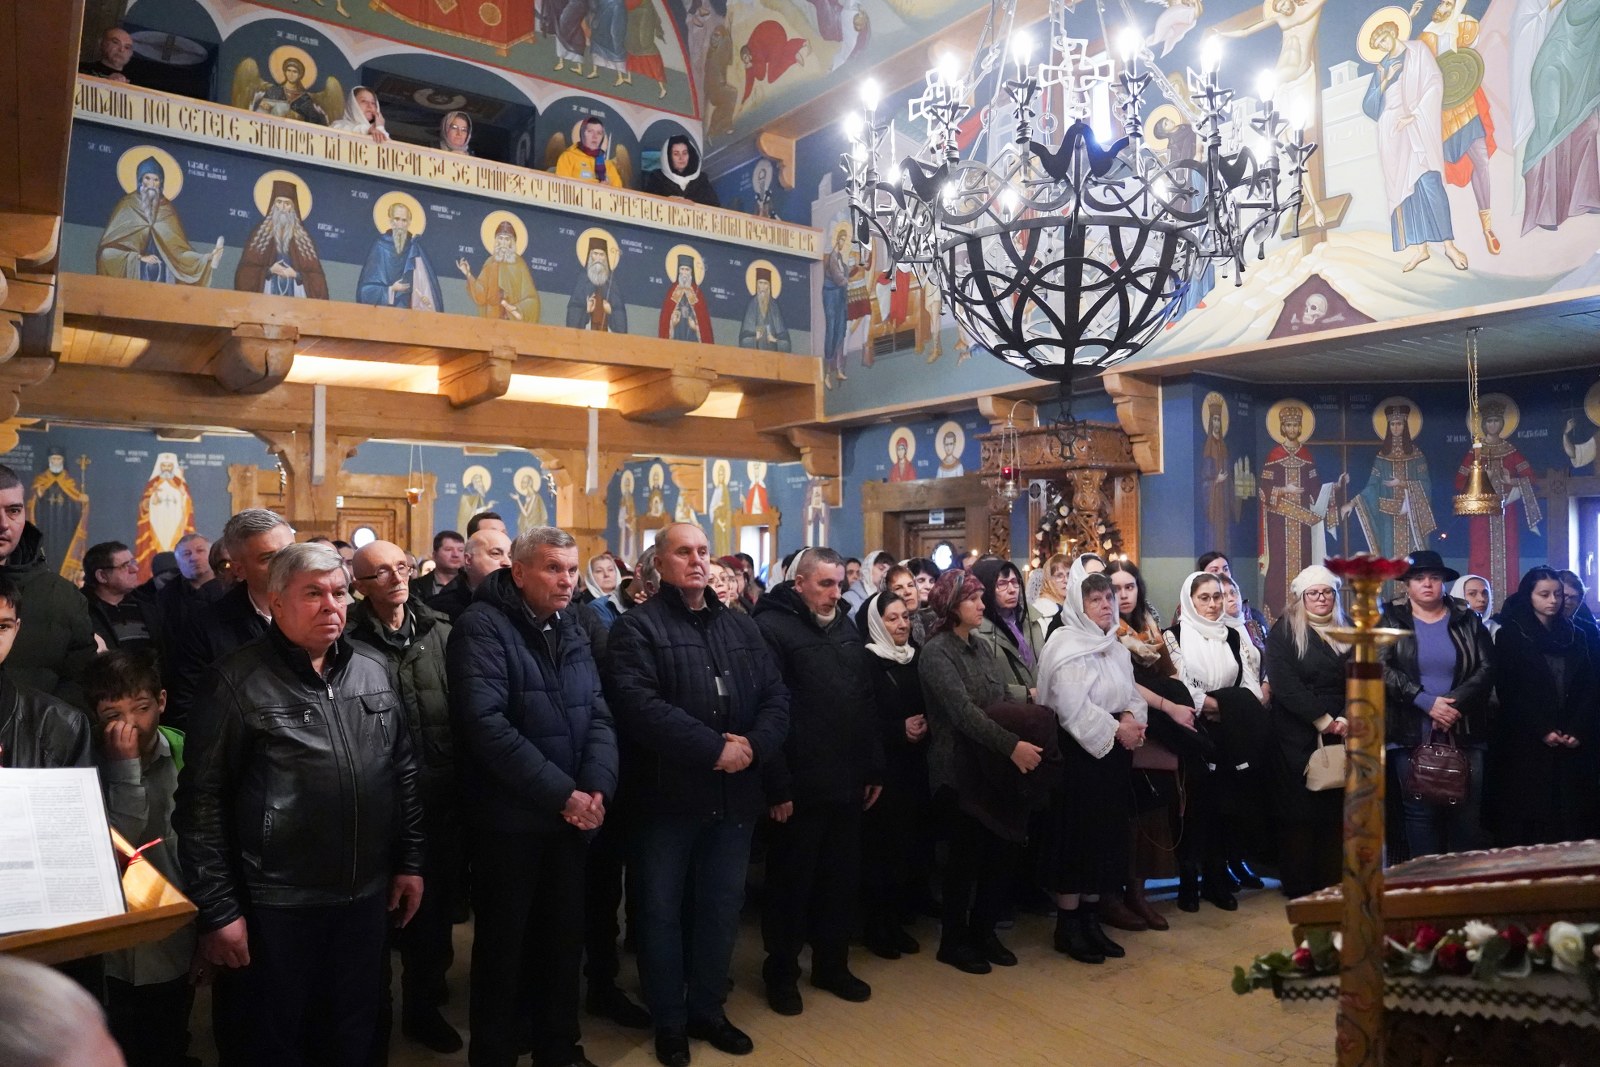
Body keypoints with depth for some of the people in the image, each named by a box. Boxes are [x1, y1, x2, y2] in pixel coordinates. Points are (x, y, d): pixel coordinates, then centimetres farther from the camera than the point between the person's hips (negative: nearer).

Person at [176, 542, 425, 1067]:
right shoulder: (238, 682, -10)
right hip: (273, 908, -5)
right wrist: (217, 909, -11)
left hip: (366, 899, 5)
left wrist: (409, 861, 10)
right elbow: (202, 801, -10)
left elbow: (404, 773, 12)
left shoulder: (372, 673, 7)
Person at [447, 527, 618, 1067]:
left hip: (571, 816, 6)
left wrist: (596, 787, -13)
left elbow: (598, 716, 5)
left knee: (565, 938, 17)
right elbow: (487, 723, -24)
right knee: (503, 945, 9)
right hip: (509, 817, -6)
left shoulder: (572, 630, 9)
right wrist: (562, 793, -22)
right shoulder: (482, 626, -13)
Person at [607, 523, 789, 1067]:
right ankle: (669, 1021, 27)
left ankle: (707, 1010, 34)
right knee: (663, 910, 9)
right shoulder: (637, 627, -7)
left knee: (721, 907, 16)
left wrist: (754, 746, -14)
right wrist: (714, 748, -23)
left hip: (735, 795, 5)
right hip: (668, 795, -5)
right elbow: (639, 704, -21)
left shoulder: (742, 627, 11)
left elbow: (777, 696, 5)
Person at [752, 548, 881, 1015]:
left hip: (847, 782, 7)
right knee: (791, 881, 8)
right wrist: (777, 786, -20)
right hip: (800, 785, -7)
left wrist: (874, 768, 12)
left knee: (842, 878, 16)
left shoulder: (846, 628, 12)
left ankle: (832, 964, 33)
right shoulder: (772, 626, -12)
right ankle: (781, 972, 24)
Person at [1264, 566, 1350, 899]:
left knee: (1336, 810, 2)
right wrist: (1323, 720, -13)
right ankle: (1299, 888, 7)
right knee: (1300, 810, 0)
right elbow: (1286, 684, -10)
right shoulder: (1284, 631, -1)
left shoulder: (1347, 631, 13)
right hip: (1298, 736, -4)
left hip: (1340, 735, 4)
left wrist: (1346, 719, -9)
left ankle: (1333, 883, 11)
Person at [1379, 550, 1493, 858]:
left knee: (1467, 812, 3)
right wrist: (1427, 702, -18)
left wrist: (1456, 704, -14)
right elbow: (1382, 669, -8)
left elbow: (1486, 668, 0)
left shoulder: (1467, 621, 10)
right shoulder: (1390, 621, 4)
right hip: (1411, 734, -1)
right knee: (1420, 811, 1)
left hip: (1464, 732, 2)